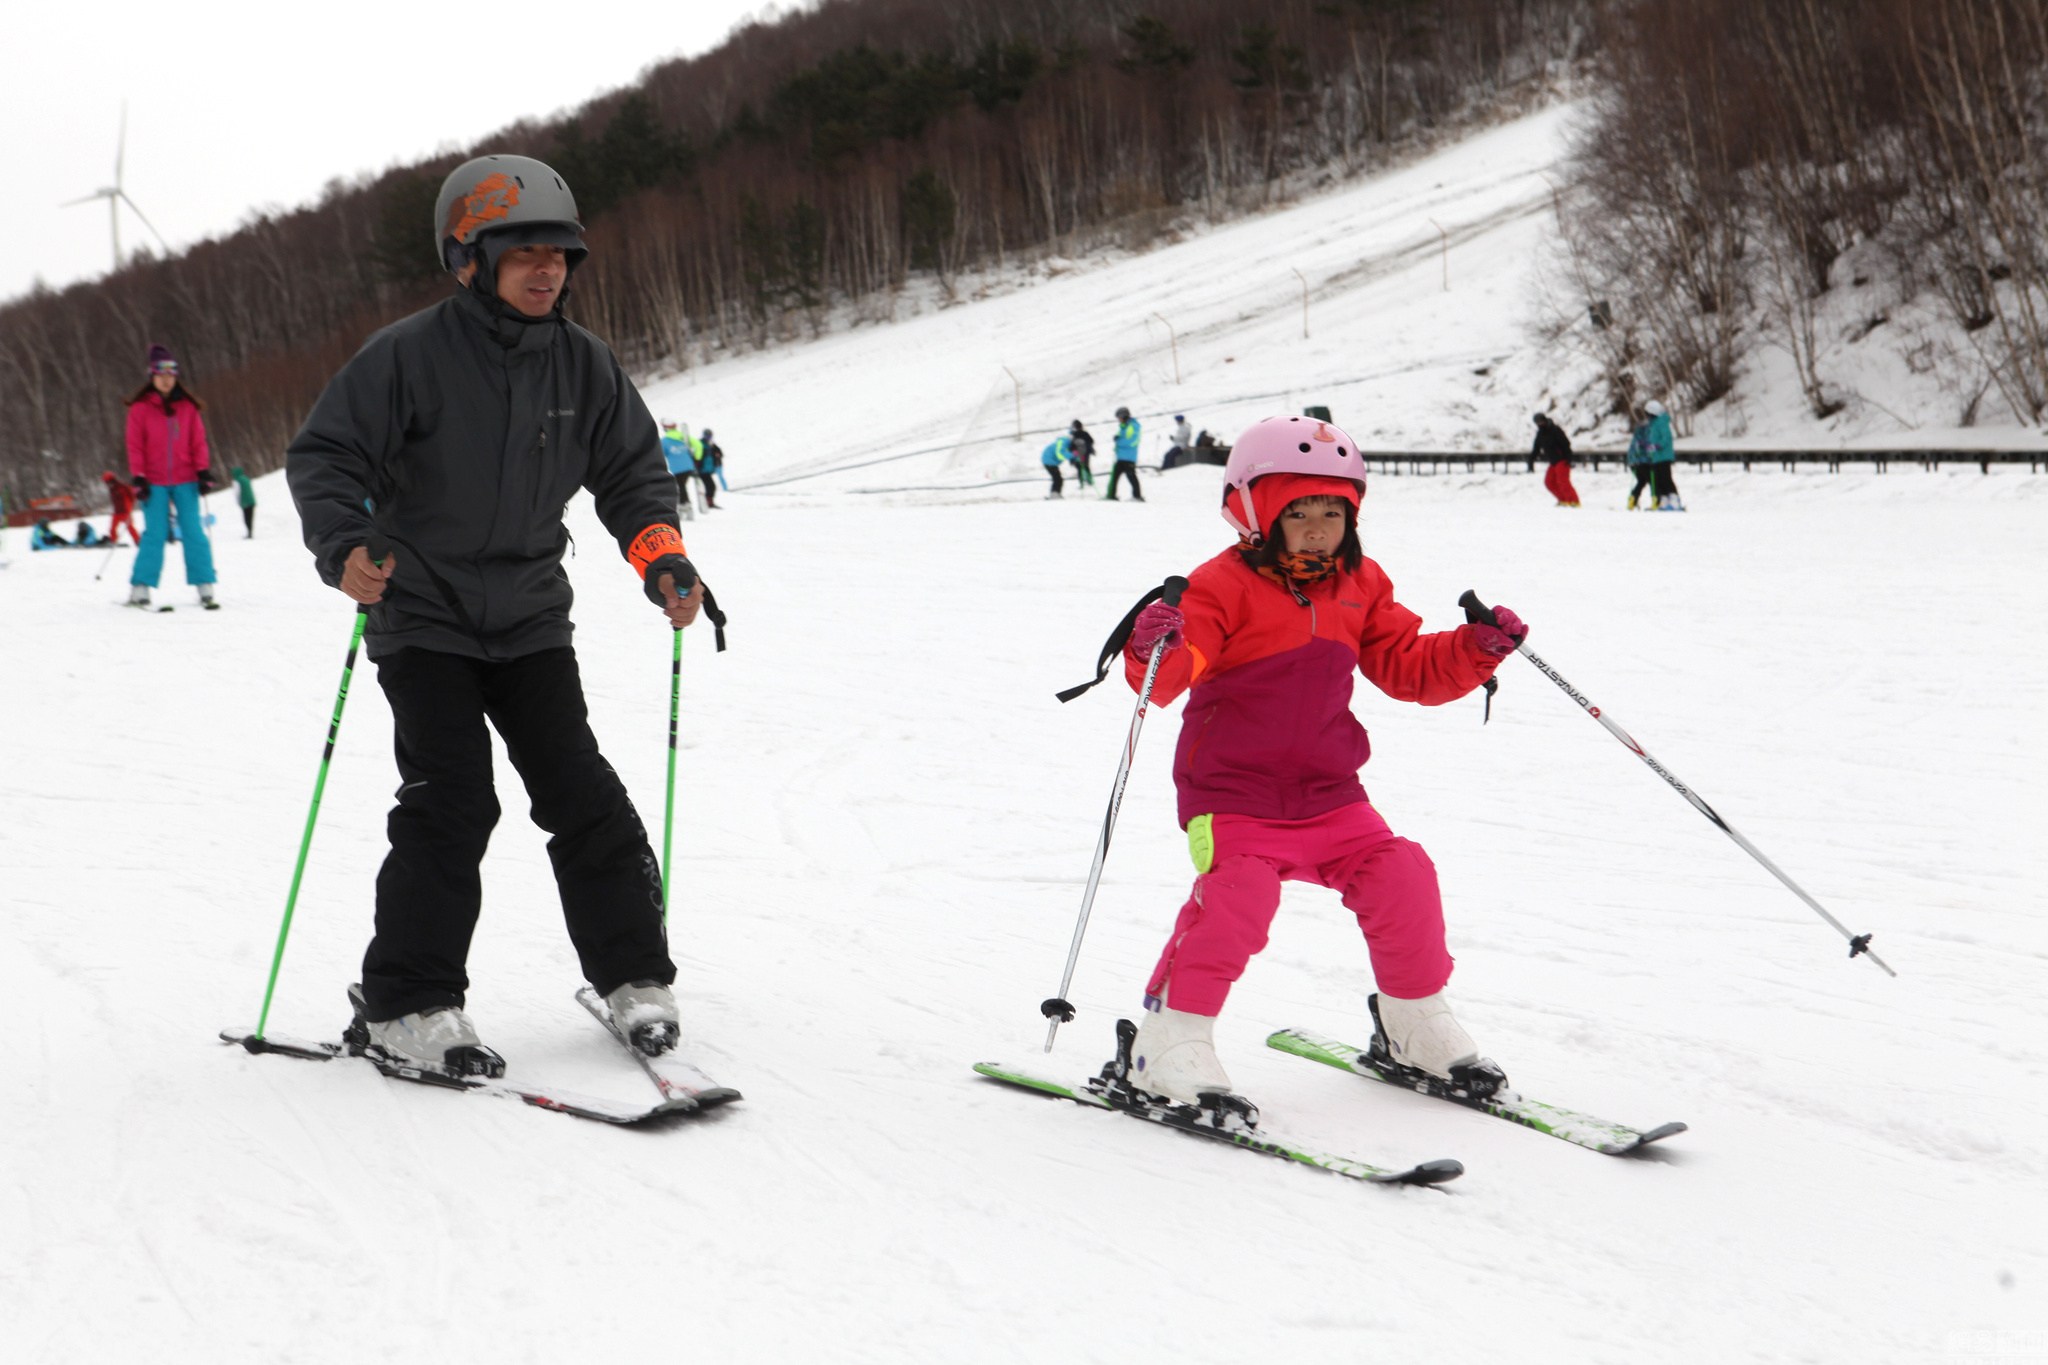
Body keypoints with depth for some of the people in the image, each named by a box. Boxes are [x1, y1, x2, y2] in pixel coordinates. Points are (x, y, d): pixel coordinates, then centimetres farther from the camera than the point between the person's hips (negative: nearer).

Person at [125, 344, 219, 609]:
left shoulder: (188, 406, 6)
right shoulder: (140, 408, 0)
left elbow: (198, 441, 8)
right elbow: (135, 446, 0)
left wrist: (203, 472, -1)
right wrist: (138, 478, -6)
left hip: (185, 481, 2)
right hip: (154, 483, -2)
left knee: (194, 532, -2)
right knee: (154, 534, -5)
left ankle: (205, 588, 1)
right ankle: (140, 589, 1)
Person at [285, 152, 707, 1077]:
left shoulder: (583, 365, 2)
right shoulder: (408, 356, -12)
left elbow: (630, 470, 10)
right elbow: (323, 457, -8)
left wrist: (661, 557, -7)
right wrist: (345, 547, -26)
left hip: (530, 619, 4)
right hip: (424, 615, -4)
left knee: (581, 793, 0)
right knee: (451, 804, -12)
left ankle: (632, 975, 14)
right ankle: (403, 1007, -1)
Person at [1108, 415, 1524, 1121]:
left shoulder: (1360, 588, 9)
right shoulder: (1224, 587, -11)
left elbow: (1409, 666, 14)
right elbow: (1168, 676, -23)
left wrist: (1475, 650, -2)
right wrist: (1158, 652, -46)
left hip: (1330, 797, 6)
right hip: (1235, 797, -6)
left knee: (1401, 881, -4)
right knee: (1233, 903, -25)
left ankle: (1416, 1032, 19)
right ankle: (1171, 1048, -12)